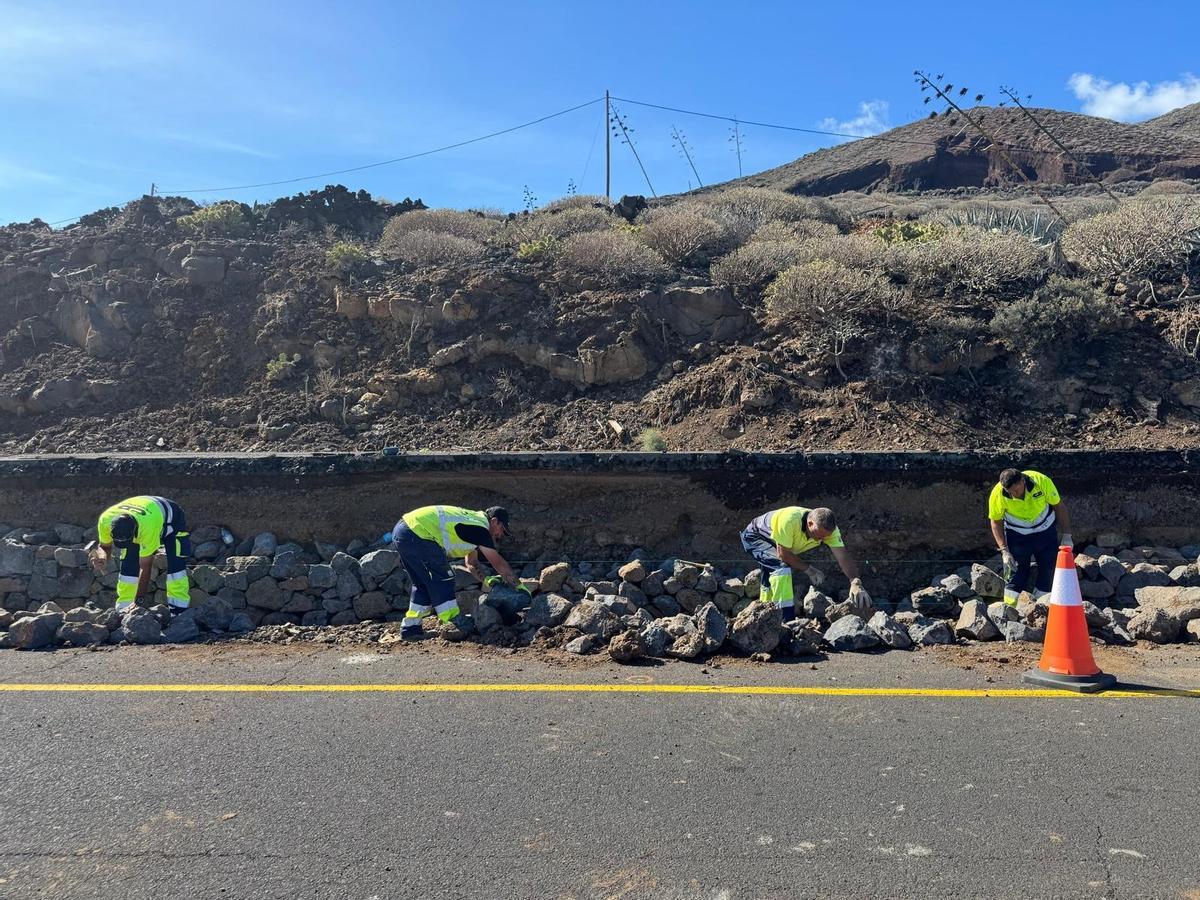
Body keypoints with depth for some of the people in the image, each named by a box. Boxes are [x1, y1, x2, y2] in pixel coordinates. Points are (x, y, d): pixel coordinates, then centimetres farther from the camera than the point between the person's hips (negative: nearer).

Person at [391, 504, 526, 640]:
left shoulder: (472, 519, 22)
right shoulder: (480, 528, -6)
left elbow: (471, 562, 31)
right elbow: (499, 563, -3)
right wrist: (519, 585, 7)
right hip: (417, 533, -10)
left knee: (423, 583, 18)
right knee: (443, 580, -2)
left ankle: (410, 628, 20)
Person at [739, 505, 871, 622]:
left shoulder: (829, 529, -24)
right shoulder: (790, 520, -42)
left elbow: (844, 557, -30)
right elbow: (783, 554, -33)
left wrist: (856, 583, -46)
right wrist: (809, 569, -25)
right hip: (755, 536, -7)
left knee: (772, 580, 20)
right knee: (782, 566, -29)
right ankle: (787, 620, -28)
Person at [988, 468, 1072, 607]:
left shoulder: (1042, 481, -26)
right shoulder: (998, 494, -26)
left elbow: (1058, 506, -10)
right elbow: (995, 522, -11)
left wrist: (1067, 536, -8)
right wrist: (1004, 550, -18)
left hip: (1045, 531, 2)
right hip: (1017, 535, -1)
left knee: (1048, 571, 3)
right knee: (1015, 572, -6)